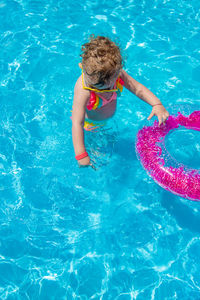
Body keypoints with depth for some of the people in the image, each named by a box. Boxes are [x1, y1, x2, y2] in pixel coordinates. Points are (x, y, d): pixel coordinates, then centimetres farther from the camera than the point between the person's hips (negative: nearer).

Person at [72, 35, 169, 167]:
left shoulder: (117, 73, -30)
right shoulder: (83, 91, -46)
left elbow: (138, 88, -19)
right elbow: (77, 124, -46)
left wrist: (157, 104, -34)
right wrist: (81, 155, -50)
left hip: (109, 119, 4)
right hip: (89, 123, -4)